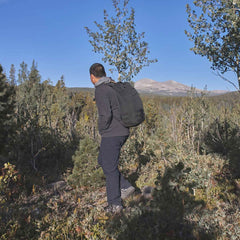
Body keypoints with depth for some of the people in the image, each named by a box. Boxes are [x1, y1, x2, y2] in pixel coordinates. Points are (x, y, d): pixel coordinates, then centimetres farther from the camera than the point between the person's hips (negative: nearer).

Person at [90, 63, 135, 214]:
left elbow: (105, 114, -24)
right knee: (103, 161, 21)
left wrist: (102, 129, -5)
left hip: (112, 134, -9)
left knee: (110, 168, 3)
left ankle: (115, 204, 15)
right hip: (123, 132, 9)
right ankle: (125, 187, 20)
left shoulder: (101, 90, -13)